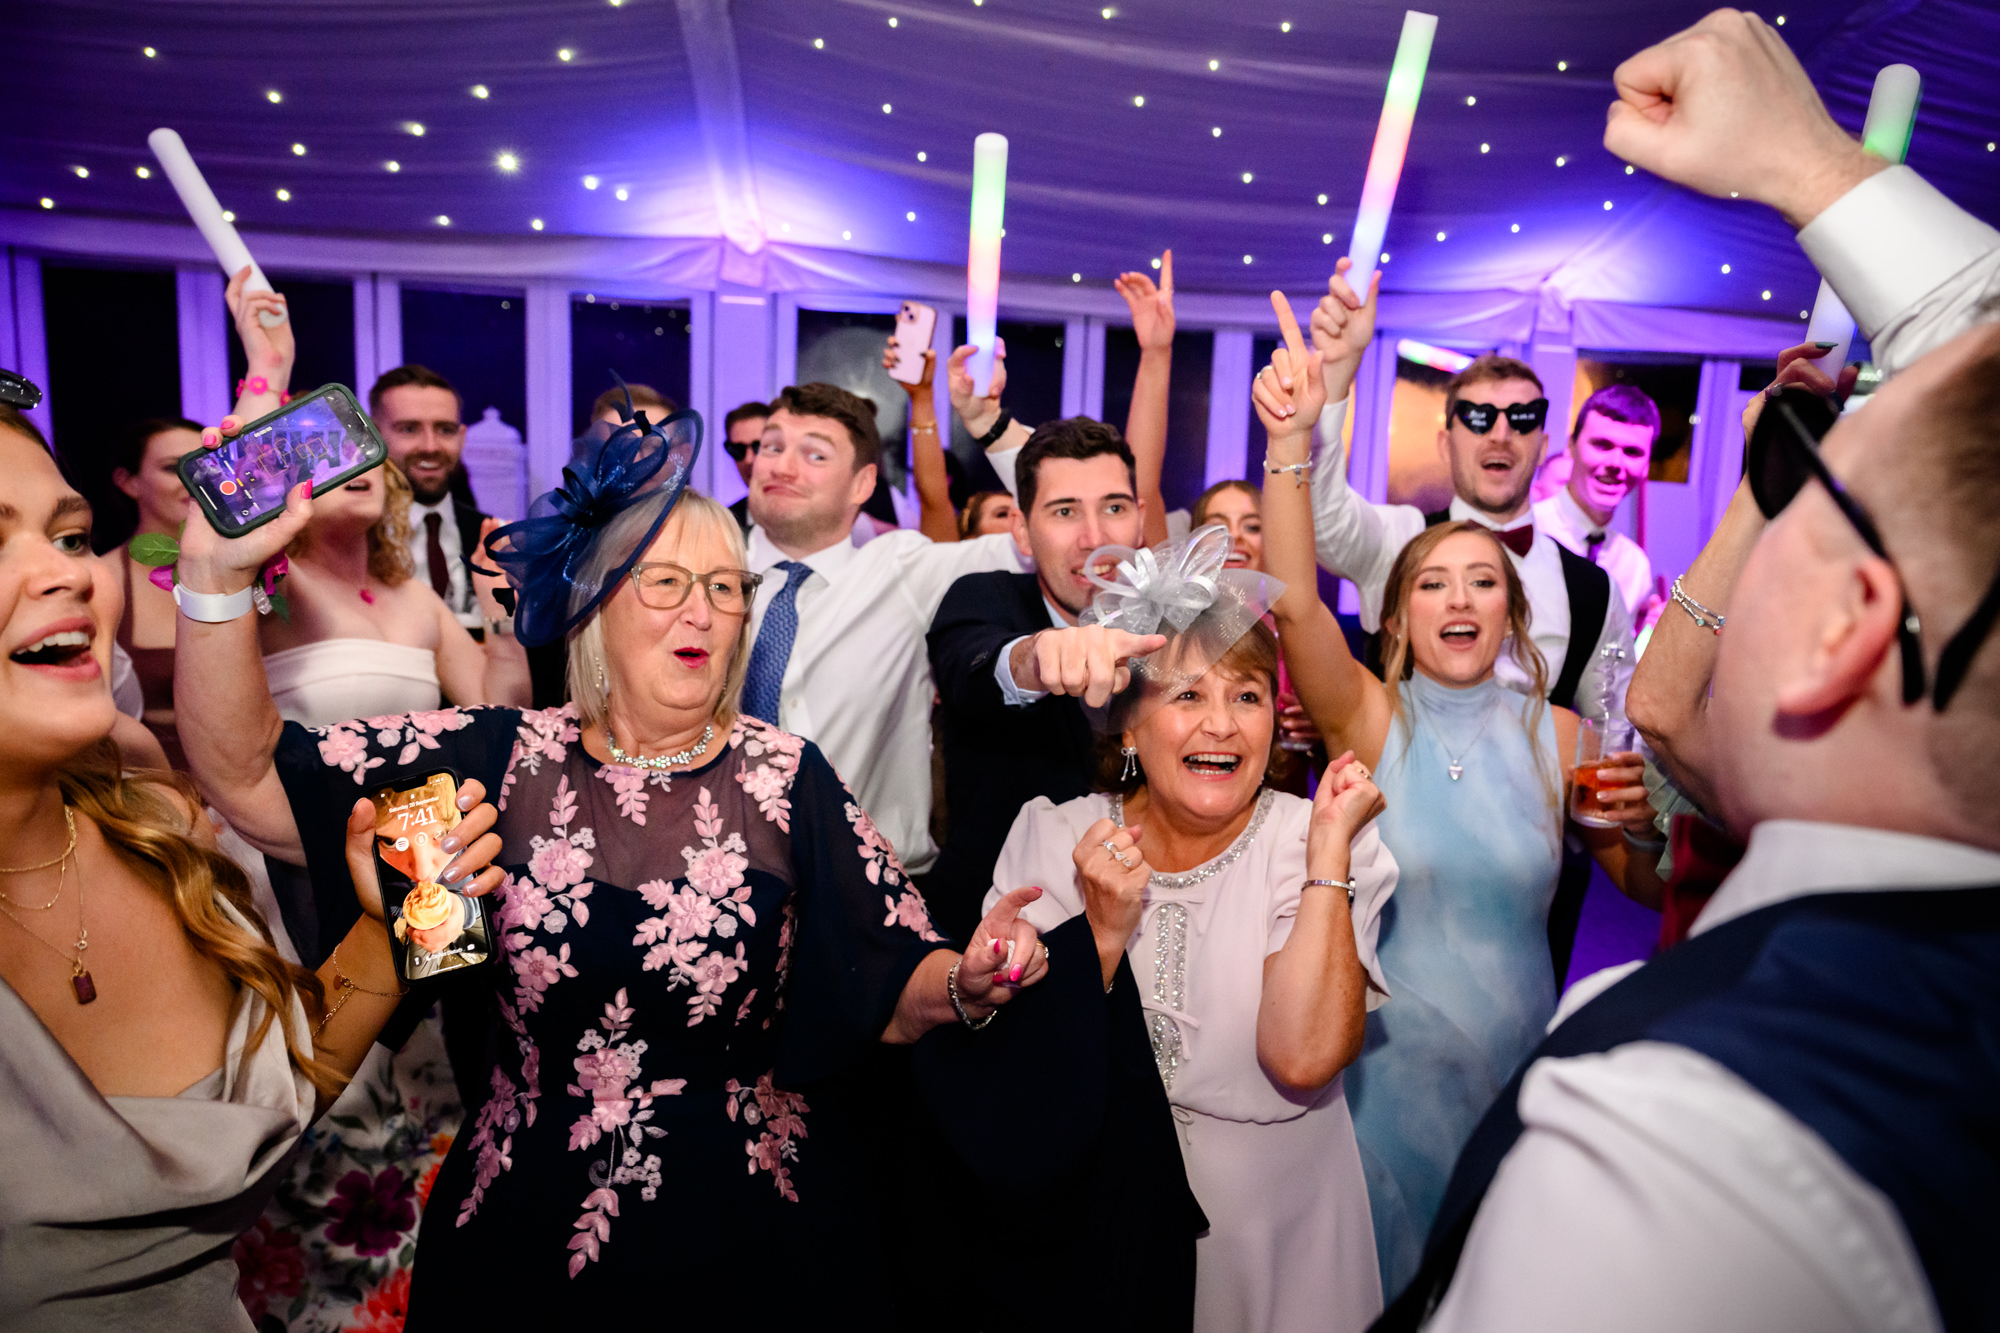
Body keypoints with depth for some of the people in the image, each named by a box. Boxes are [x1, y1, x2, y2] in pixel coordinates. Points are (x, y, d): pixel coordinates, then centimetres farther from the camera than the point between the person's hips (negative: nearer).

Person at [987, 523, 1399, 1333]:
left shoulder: (1318, 847, -12)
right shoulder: (1052, 837, -9)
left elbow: (1303, 1058, -25)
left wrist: (1328, 847, -24)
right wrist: (1101, 933, -27)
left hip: (1271, 1230, 0)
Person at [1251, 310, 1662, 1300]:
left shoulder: (1556, 734, -3)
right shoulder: (1369, 719, -10)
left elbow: (1652, 891, 5)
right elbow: (1293, 601, -28)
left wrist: (1638, 825, -17)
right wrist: (1290, 441, -39)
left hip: (1515, 1060, 2)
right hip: (1383, 1059, -2)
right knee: (1385, 1268, 18)